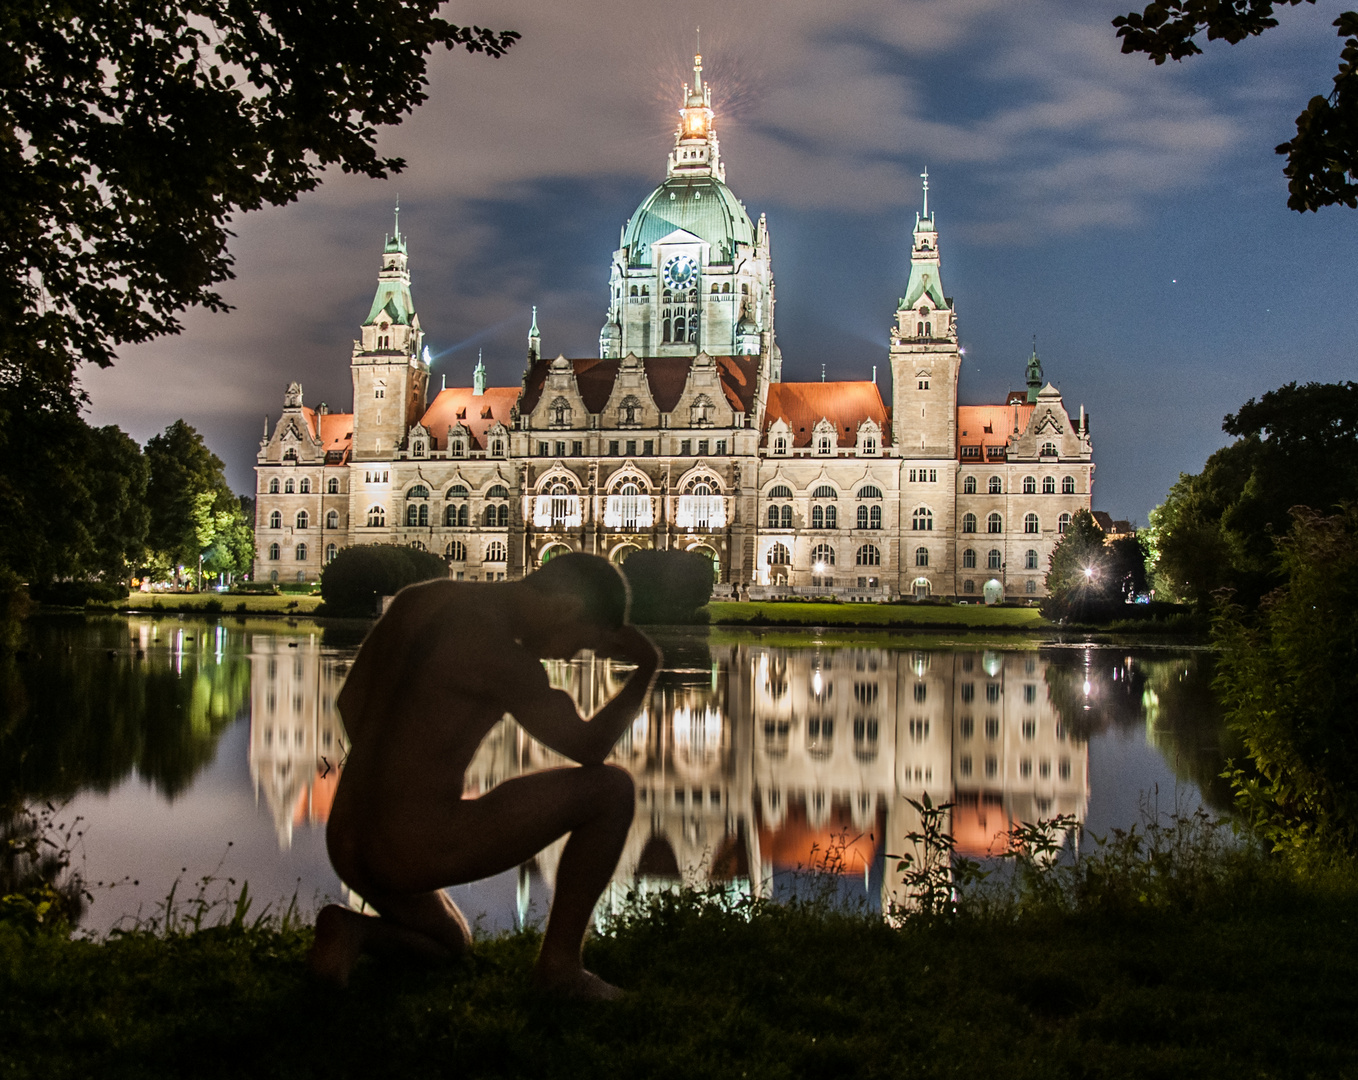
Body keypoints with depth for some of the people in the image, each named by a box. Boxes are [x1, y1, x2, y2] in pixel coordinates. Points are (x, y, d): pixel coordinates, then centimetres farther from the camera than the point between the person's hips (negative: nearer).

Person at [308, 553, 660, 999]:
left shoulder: (416, 598, 8)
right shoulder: (503, 655, -17)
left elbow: (350, 701, 19)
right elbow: (588, 748, -4)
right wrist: (647, 668, 11)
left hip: (347, 846, 8)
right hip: (422, 852, -8)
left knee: (451, 946, 38)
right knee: (612, 788, -1)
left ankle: (353, 930, 6)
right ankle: (559, 962, 9)